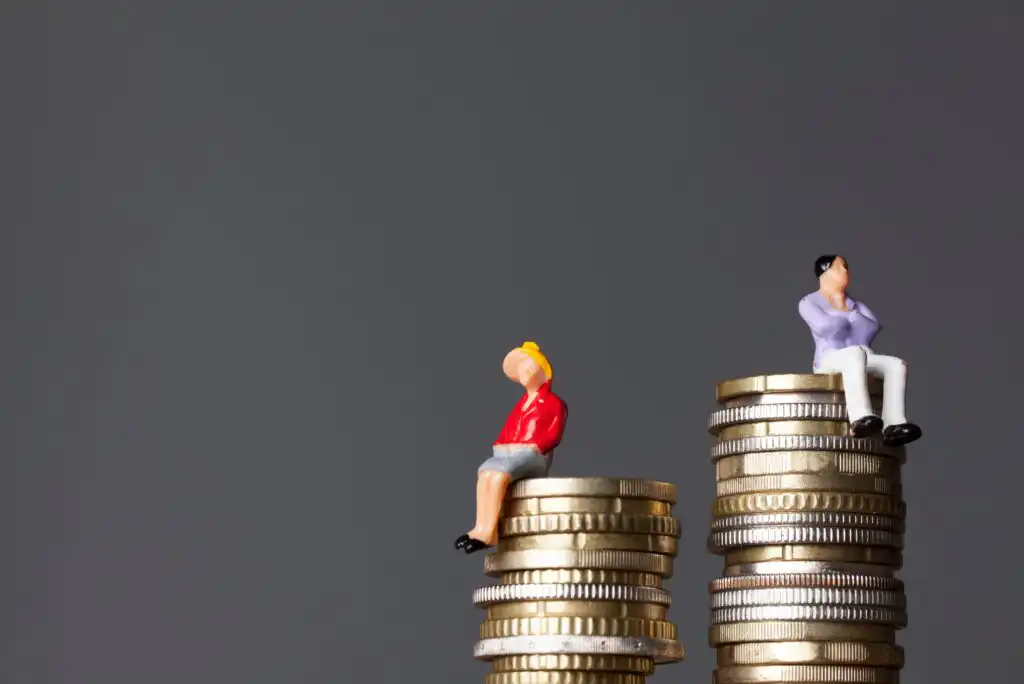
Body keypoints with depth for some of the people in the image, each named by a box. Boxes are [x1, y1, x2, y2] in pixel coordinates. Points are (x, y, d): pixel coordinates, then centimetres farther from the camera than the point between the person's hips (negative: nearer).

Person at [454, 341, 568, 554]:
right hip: (506, 453, 6)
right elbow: (506, 433, 20)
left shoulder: (554, 404, 9)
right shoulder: (520, 406, 29)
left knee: (499, 475, -35)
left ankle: (489, 531, -39)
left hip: (533, 456, -6)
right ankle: (481, 528, -40)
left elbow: (554, 435, -4)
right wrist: (500, 447, -1)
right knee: (485, 474, -28)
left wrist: (534, 446, -17)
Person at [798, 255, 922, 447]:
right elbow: (826, 327, -12)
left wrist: (847, 313, 1)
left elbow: (873, 327, 6)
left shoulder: (856, 305, 25)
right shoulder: (809, 303, 7)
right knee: (856, 354, -40)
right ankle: (860, 418, -61)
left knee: (896, 365, -21)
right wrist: (852, 320, 5)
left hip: (862, 363, 7)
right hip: (830, 362, -7)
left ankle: (894, 425, -39)